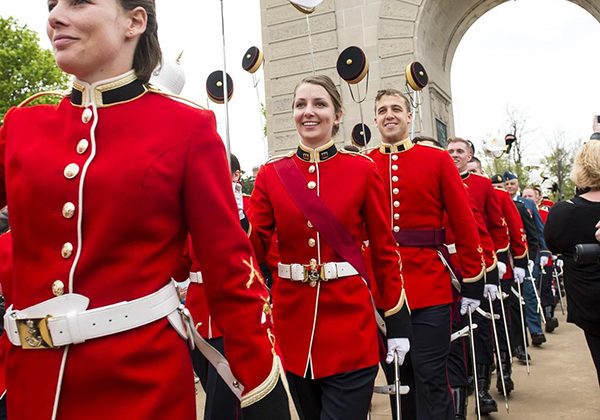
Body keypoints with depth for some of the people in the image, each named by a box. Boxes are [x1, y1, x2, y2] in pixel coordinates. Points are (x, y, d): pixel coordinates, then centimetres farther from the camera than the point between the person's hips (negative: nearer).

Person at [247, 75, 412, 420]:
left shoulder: (362, 169, -2)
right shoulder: (271, 174, 2)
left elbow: (384, 249, 0)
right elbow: (256, 246, 0)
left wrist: (397, 321, -1)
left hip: (350, 320, -2)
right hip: (293, 320, 3)